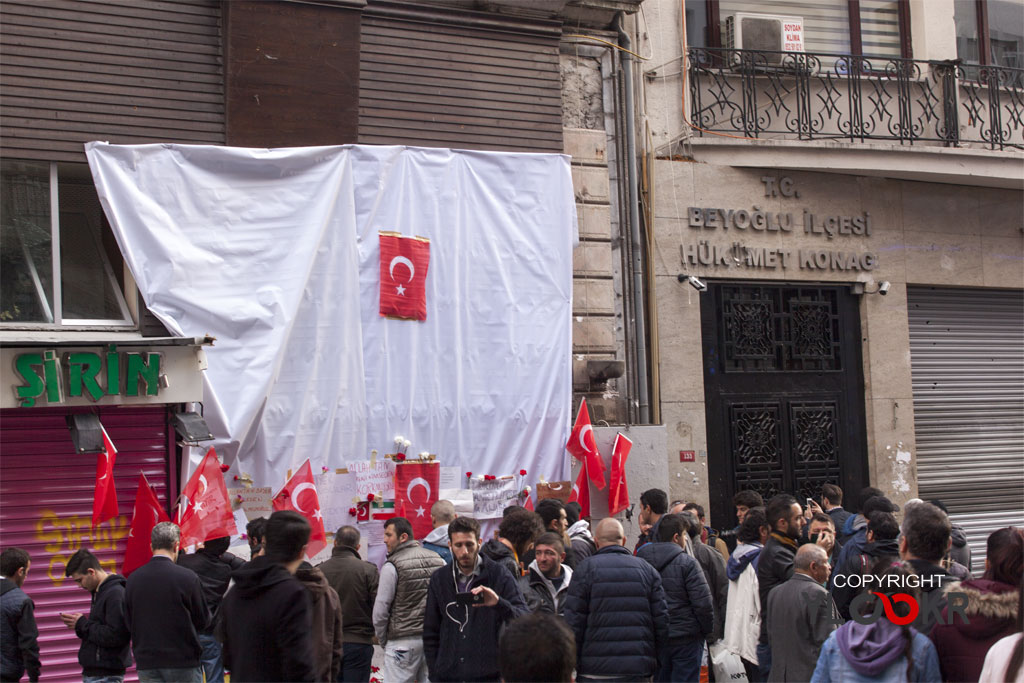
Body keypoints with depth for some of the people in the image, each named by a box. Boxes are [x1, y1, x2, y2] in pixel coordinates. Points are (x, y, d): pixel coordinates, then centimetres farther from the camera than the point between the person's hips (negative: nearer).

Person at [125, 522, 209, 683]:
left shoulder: (133, 579, 1)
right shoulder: (187, 577, -12)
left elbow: (129, 623, 7)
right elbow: (203, 621, -4)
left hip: (146, 665, 4)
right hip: (183, 663, -4)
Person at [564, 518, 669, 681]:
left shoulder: (585, 569, -1)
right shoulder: (647, 569, 8)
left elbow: (573, 622, -4)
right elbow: (662, 620, 7)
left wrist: (572, 667, 1)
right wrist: (656, 662, 16)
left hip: (595, 672, -2)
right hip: (639, 670, 3)